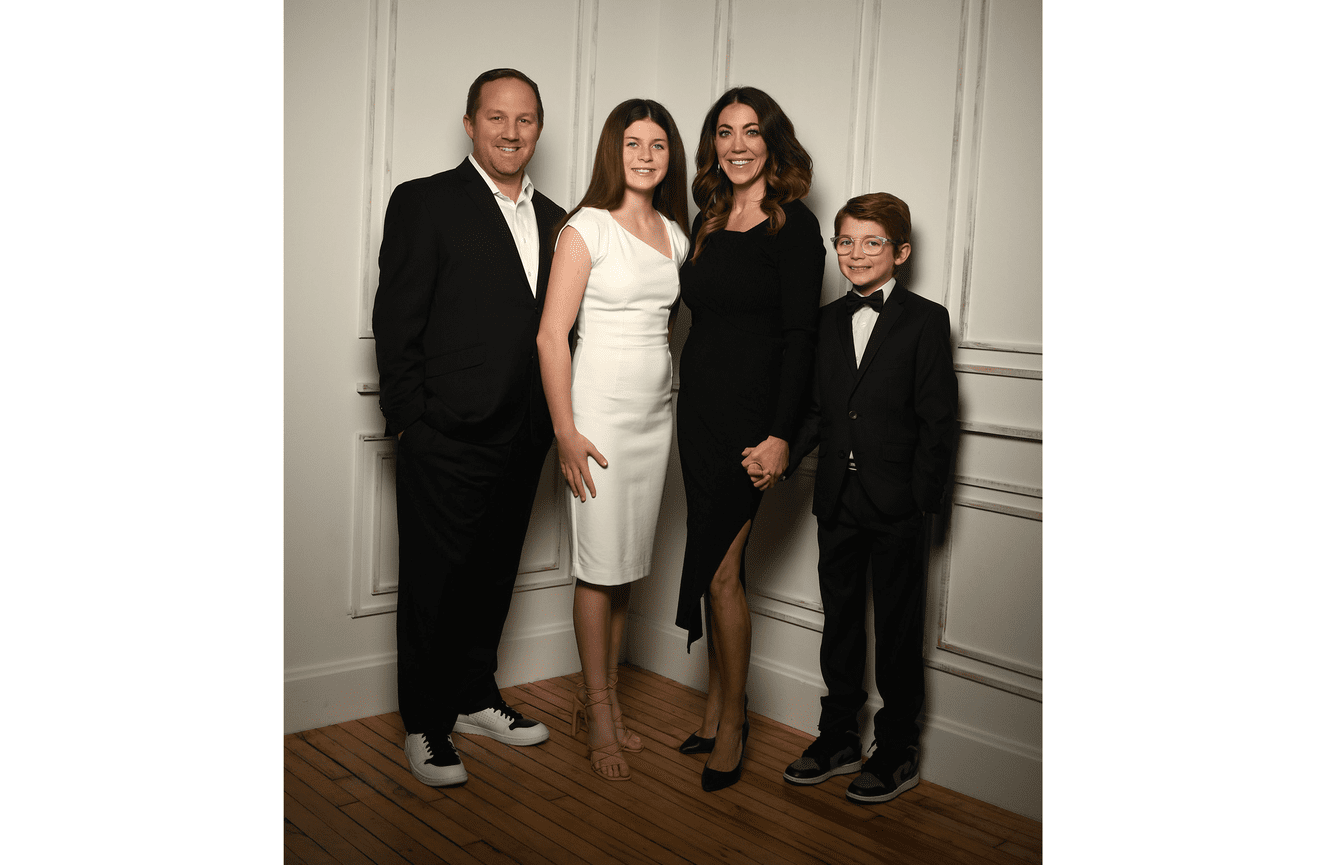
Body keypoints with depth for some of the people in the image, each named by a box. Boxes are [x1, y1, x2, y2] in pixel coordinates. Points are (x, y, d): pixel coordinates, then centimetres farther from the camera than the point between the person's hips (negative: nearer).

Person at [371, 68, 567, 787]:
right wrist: (411, 424, -11)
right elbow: (396, 323, -8)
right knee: (433, 586, 6)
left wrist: (549, 423, 6)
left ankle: (474, 699, 35)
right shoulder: (424, 203, -5)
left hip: (522, 443, 6)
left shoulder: (552, 220, 12)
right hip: (446, 443, -5)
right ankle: (425, 726, 21)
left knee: (492, 580, 17)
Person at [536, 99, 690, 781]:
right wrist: (565, 432, -15)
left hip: (657, 413, 6)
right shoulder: (587, 228, -8)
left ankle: (600, 694, 24)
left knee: (628, 565, 11)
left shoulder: (674, 234, 10)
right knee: (600, 565, -1)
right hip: (599, 413, -6)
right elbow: (551, 334, -11)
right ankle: (600, 711, 12)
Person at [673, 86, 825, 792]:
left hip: (751, 414, -6)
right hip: (697, 407, 6)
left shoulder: (793, 226, -7)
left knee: (719, 569, -4)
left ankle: (732, 723, 12)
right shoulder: (708, 223, 12)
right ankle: (716, 707, 24)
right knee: (717, 565, 12)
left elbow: (800, 336, -12)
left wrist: (779, 435, -18)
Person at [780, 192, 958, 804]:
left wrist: (925, 497, -13)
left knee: (898, 629, 6)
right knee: (840, 619, 15)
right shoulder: (828, 321, 10)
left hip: (896, 506, -5)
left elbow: (939, 419, -8)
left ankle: (898, 749, 21)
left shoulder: (925, 320, -5)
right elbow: (817, 408, 12)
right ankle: (838, 739, 29)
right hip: (837, 501, 5)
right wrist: (782, 457, -3)